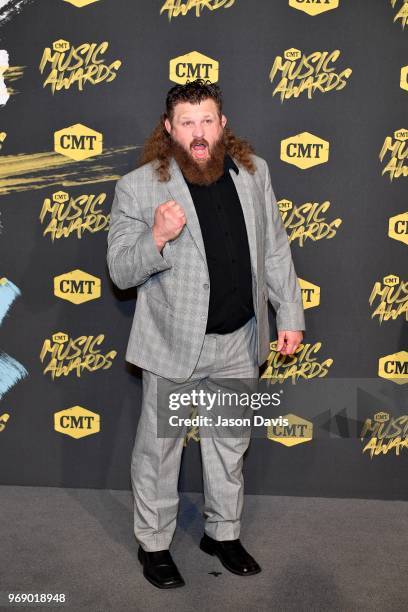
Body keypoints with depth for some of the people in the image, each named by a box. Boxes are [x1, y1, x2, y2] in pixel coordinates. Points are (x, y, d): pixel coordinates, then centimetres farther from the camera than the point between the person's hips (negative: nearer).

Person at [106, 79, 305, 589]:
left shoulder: (253, 170, -1)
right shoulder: (138, 187, -13)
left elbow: (274, 249, 7)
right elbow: (120, 272, -11)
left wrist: (289, 314, 4)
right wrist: (156, 238, -30)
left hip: (240, 340, 4)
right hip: (173, 342, -3)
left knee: (230, 443, 19)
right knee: (159, 448, 11)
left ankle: (223, 533, 40)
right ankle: (153, 543, 33)